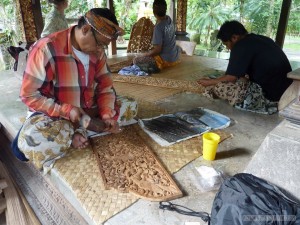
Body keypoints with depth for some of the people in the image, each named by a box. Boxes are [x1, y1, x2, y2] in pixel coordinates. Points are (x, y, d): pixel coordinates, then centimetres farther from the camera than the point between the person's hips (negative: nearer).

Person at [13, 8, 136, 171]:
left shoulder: (98, 52, -3)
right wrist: (67, 110, -28)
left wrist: (107, 116, -19)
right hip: (52, 113, -6)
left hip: (87, 111, 6)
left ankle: (79, 131, -14)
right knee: (33, 140, -36)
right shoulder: (46, 49, -21)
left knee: (128, 107, -6)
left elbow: (105, 87, -1)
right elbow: (28, 95, -18)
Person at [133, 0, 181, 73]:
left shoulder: (158, 27, -23)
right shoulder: (169, 19, 1)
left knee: (136, 60, -4)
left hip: (165, 60, -7)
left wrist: (143, 54, -10)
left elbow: (157, 50, -22)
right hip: (175, 57, 7)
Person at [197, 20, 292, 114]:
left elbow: (231, 78, -9)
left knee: (217, 87, -9)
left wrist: (210, 82, 4)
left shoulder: (242, 46, -10)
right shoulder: (262, 39, 15)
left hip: (267, 96, -9)